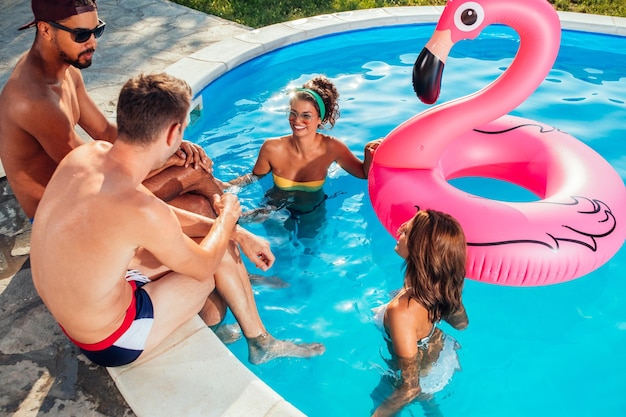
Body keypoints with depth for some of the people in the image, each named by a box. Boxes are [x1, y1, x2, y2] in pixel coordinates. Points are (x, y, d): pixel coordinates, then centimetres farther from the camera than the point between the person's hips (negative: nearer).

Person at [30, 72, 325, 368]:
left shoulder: (88, 153, -12)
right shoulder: (139, 209, -36)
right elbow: (203, 267, -15)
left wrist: (239, 234, 2)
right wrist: (227, 215, 2)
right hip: (110, 343, -7)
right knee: (223, 257, 7)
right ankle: (261, 345, 31)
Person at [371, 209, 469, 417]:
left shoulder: (402, 312, -46)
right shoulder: (443, 282, -25)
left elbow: (411, 388, -35)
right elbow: (461, 323, -3)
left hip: (427, 378, -5)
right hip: (446, 355, 5)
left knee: (379, 395, 29)